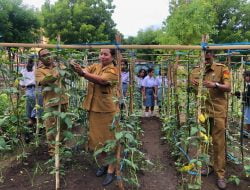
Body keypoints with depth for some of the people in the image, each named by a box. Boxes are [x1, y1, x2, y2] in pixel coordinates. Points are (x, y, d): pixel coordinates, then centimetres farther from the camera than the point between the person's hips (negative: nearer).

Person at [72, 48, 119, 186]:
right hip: (94, 108, 6)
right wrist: (76, 68, -31)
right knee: (98, 137, 16)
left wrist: (83, 73, -39)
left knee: (109, 138, 3)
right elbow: (84, 71, -10)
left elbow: (100, 80, -28)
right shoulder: (95, 66, 8)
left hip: (108, 109, -6)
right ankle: (104, 163, 35)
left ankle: (111, 170, 16)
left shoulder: (113, 70, -11)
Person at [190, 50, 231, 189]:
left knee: (219, 143, 1)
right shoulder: (196, 71, 6)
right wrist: (192, 84, -14)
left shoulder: (222, 69, -4)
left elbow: (228, 88, -11)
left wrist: (215, 85, -31)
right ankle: (207, 165, 31)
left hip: (218, 112, -3)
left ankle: (221, 174, 11)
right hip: (202, 111, 3)